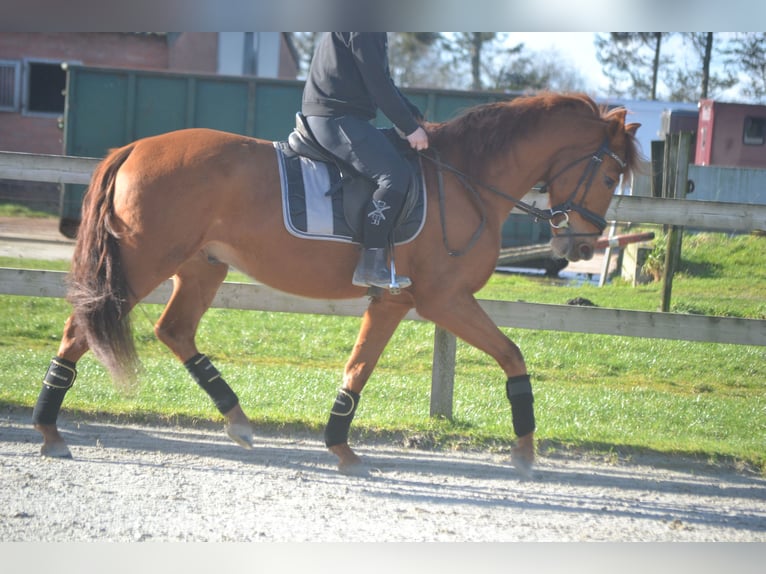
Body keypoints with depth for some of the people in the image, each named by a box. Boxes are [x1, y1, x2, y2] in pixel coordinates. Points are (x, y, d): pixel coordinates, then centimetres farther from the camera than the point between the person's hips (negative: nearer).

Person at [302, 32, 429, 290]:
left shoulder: (375, 31, 20)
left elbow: (382, 81, 26)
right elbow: (377, 83, -17)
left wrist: (416, 118, 17)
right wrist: (410, 127, -12)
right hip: (336, 118, -11)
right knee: (395, 173, -23)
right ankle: (371, 266, -26)